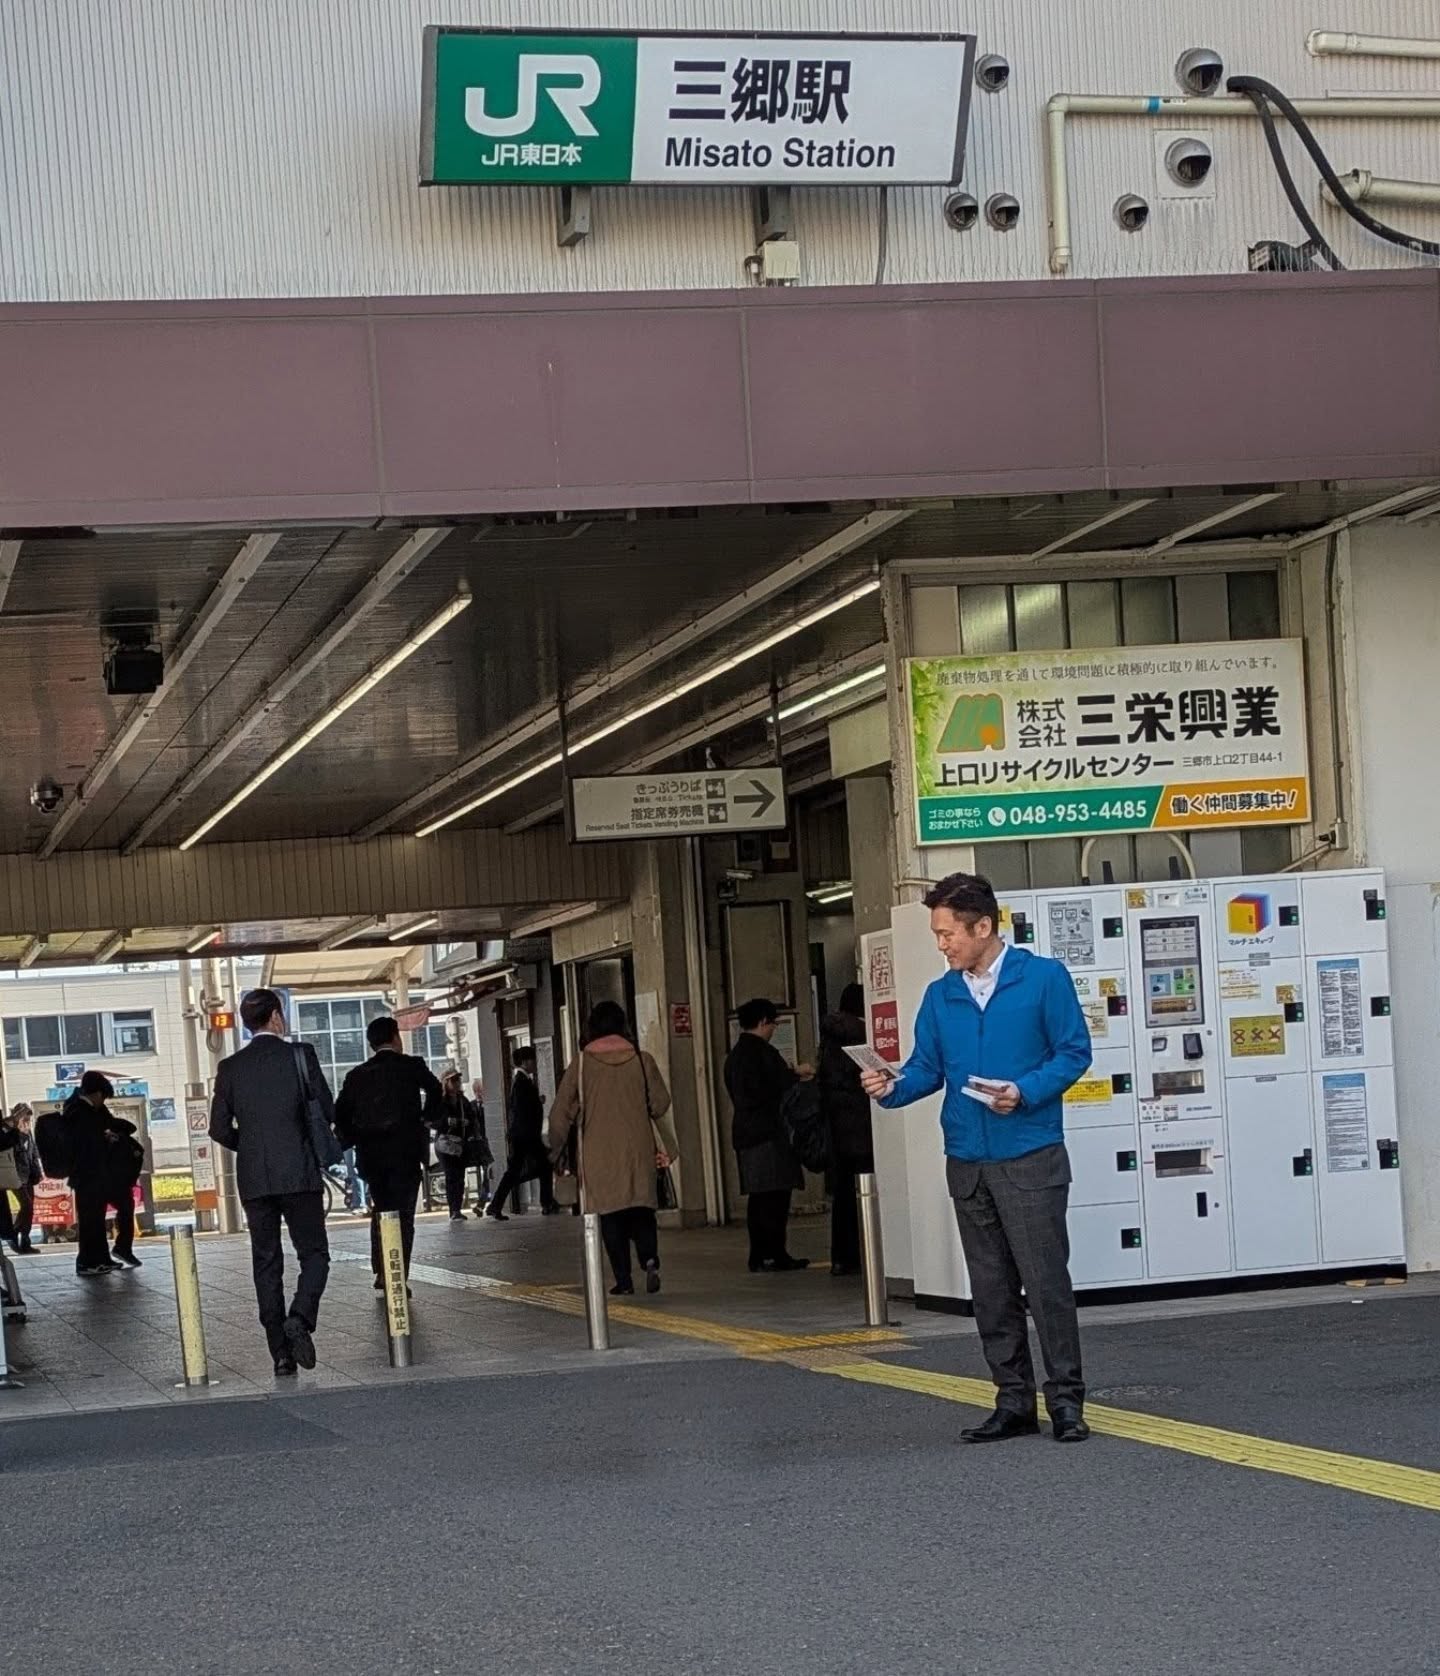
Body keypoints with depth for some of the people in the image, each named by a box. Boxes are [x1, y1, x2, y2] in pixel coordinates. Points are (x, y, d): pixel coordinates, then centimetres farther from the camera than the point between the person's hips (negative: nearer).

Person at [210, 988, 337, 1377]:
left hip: (253, 1180, 3)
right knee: (314, 1253, 6)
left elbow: (219, 1130, 4)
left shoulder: (230, 1068, 4)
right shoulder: (299, 1055, -3)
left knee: (266, 1263, 7)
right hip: (299, 1173, -3)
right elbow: (329, 1112, -3)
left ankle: (281, 1353, 5)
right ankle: (299, 1318, -20)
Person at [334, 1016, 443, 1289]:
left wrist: (354, 1141, 14)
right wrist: (428, 1120, 2)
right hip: (405, 1151, -3)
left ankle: (381, 1273, 10)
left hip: (370, 1154, 3)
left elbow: (341, 1113, 3)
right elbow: (435, 1091, -13)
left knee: (380, 1211, 18)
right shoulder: (411, 1066, 0)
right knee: (403, 1215, 1)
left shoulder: (357, 1075, 8)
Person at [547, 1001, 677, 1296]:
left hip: (599, 1156, -1)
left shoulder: (581, 1063, -3)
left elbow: (561, 1112, -1)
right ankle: (650, 1259, -16)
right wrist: (666, 1149, 13)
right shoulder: (641, 1060, 0)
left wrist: (557, 1151, 12)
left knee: (611, 1216, 5)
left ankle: (624, 1279, 0)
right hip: (638, 1151, 1)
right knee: (641, 1211, 9)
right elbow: (661, 1105, 1)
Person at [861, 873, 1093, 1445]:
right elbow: (927, 1068, 10)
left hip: (1030, 1159, -5)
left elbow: (1074, 1051, -4)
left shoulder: (1043, 979, -4)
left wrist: (1026, 1091, -18)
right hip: (967, 1162, 5)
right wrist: (892, 1087, -10)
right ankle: (1013, 1402, 16)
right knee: (991, 1290, 9)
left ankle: (1066, 1400, 2)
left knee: (1045, 1281, -6)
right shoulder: (940, 996, 10)